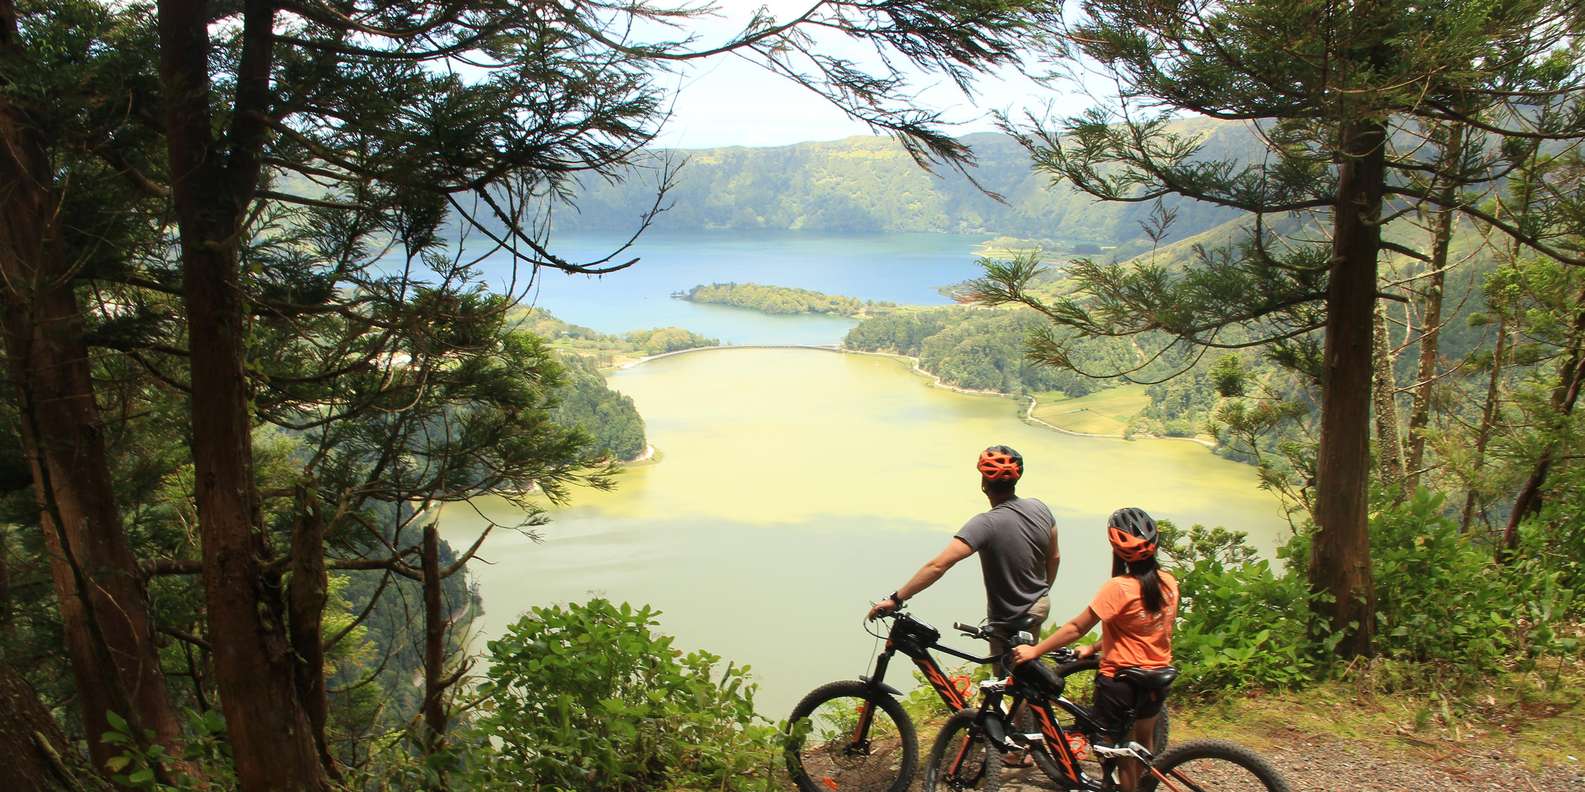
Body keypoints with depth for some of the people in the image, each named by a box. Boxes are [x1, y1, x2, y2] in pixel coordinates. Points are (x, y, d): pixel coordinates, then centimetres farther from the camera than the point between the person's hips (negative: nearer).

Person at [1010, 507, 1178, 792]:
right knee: (1143, 743, 28)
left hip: (1119, 681, -6)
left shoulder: (1118, 588, -22)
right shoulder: (1168, 582, -3)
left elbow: (1075, 628, -18)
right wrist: (1094, 647, 13)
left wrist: (1034, 651, -9)